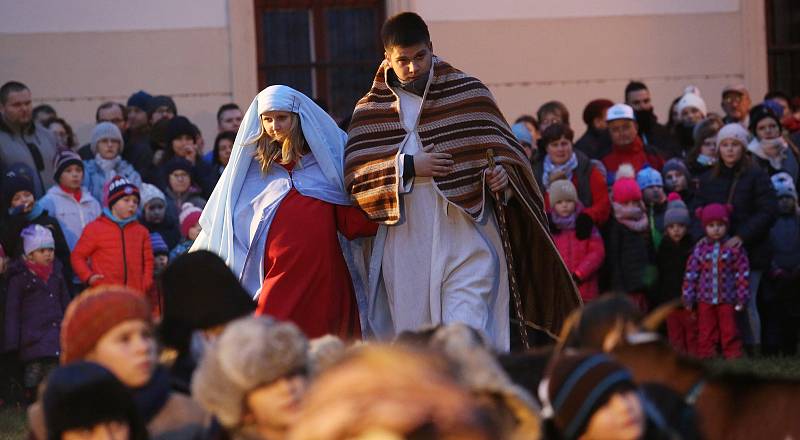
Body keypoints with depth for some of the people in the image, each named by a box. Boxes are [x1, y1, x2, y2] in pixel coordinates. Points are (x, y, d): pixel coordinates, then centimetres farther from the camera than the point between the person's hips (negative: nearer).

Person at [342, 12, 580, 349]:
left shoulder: (469, 92, 6)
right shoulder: (370, 111, 8)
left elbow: (505, 148, 10)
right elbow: (353, 174, -1)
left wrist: (503, 172, -12)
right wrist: (408, 166, -12)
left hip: (466, 243, -2)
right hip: (406, 244, 2)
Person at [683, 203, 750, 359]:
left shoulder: (733, 247, -4)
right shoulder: (700, 247, 2)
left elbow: (742, 272, -3)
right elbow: (691, 273, 5)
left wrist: (741, 297, -6)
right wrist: (688, 298, 3)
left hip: (727, 299, -2)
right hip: (705, 299, 2)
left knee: (729, 332, 4)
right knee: (706, 333, 6)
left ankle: (733, 357, 10)